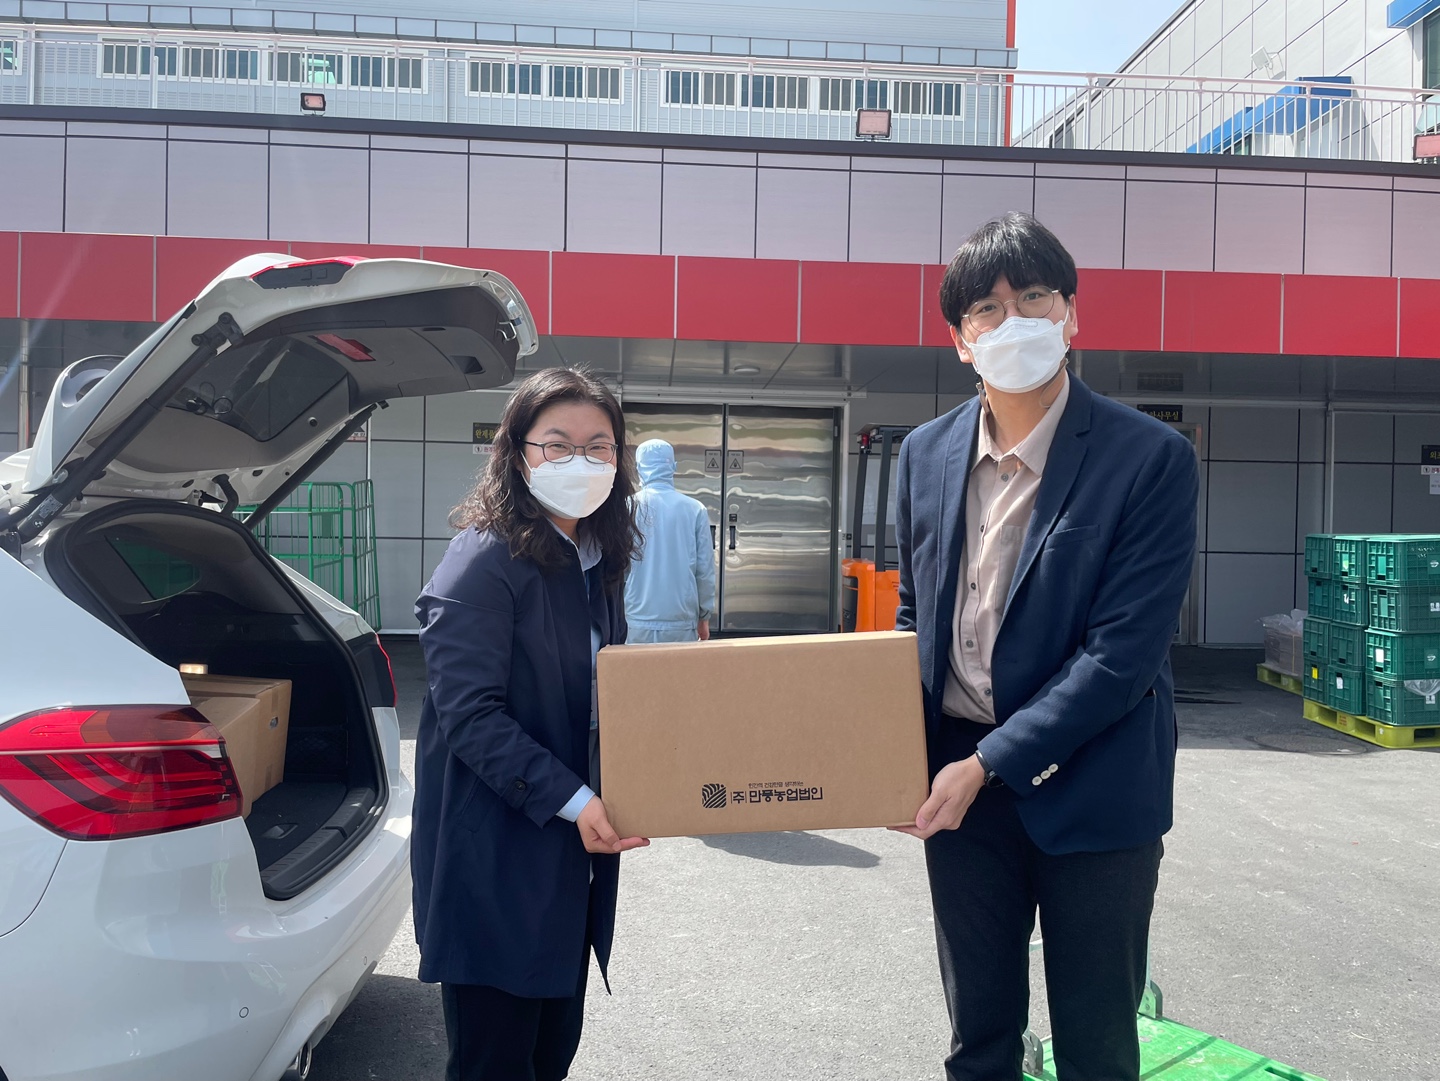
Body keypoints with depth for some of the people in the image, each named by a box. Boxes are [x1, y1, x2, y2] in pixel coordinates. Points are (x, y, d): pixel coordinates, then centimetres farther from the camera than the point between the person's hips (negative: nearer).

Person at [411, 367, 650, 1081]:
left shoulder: (597, 564, 11)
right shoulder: (485, 560, -14)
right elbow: (468, 712, -21)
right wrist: (571, 799, -25)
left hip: (574, 848, 8)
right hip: (494, 856, -8)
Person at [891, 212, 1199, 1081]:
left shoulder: (1152, 458, -13)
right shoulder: (928, 453, 2)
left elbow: (1123, 652, -17)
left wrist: (989, 764, -18)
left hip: (1094, 787, -4)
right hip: (961, 780, 4)